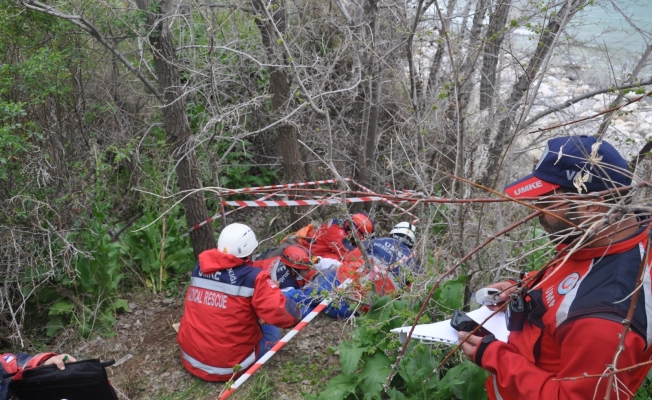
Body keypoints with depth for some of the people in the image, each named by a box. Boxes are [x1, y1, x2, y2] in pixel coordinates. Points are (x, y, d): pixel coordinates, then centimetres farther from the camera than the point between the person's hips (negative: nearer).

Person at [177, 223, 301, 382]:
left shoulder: (199, 268, -1)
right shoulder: (253, 277, -19)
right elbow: (283, 313, -23)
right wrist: (295, 315, 0)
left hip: (190, 357, 6)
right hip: (226, 366, -5)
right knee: (272, 332, 15)